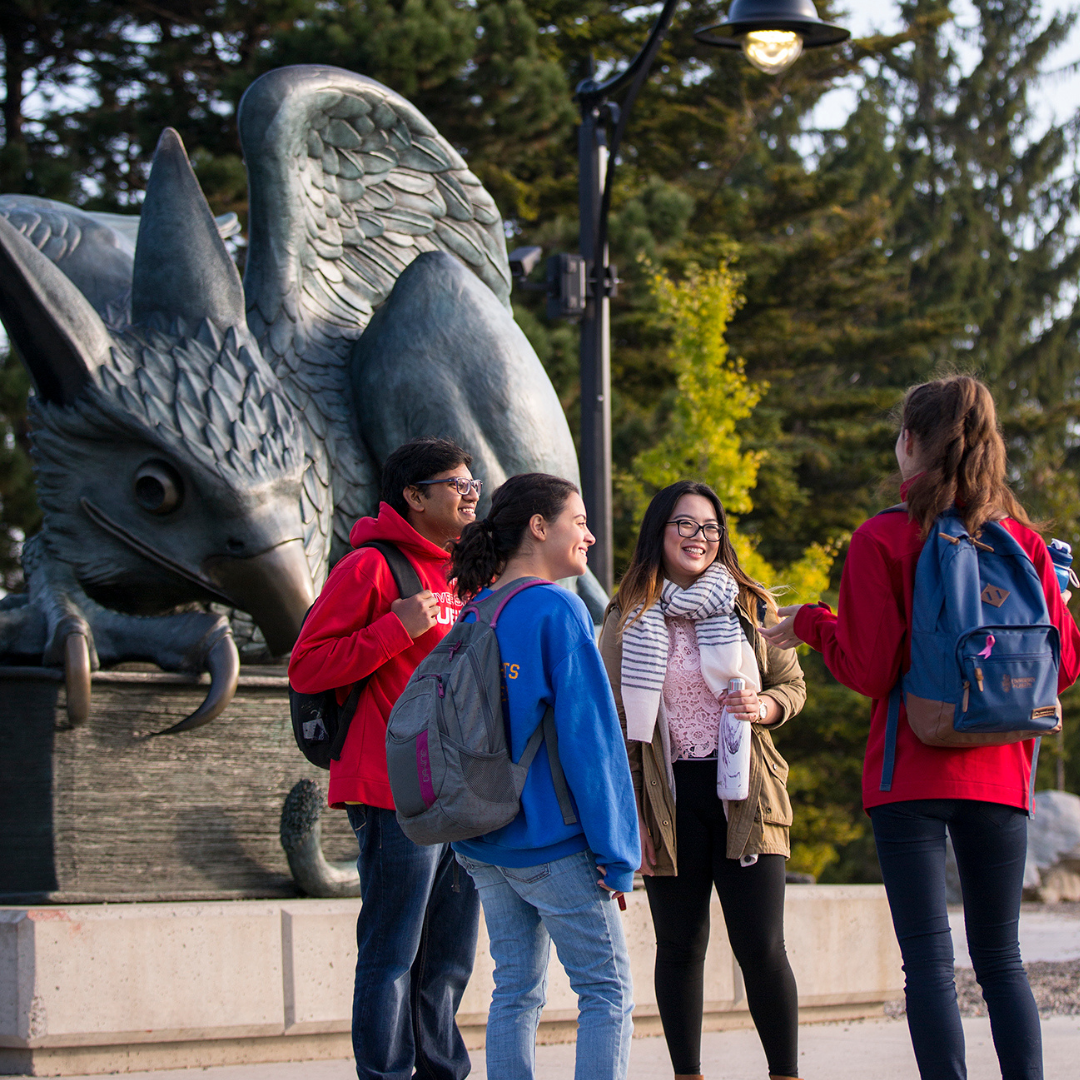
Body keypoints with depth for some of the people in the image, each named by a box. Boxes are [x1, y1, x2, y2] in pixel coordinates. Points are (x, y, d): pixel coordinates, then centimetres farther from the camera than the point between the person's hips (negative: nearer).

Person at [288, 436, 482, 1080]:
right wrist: (396, 628, -18)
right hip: (397, 795, -8)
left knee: (449, 959, 12)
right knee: (393, 956, -5)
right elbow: (307, 669, -12)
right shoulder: (371, 567, -6)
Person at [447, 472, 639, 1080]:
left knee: (516, 990, 11)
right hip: (553, 844, -7)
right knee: (608, 991, -1)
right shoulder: (558, 611, -12)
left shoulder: (474, 616, 10)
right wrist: (614, 852, -12)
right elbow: (588, 733, -15)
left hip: (485, 846, 7)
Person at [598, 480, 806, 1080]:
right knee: (679, 946, 7)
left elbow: (792, 684, 11)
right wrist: (626, 811, -2)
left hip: (744, 794, -1)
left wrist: (762, 707, -13)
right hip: (668, 798, 1)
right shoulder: (627, 618, 4)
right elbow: (616, 721, 4)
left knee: (761, 947, -4)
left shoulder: (748, 604, 5)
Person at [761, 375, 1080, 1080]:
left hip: (912, 777, -4)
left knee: (929, 962, -3)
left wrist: (811, 624, 7)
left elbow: (870, 671, -10)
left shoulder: (883, 540, -7)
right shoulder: (1022, 539, 4)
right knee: (1002, 958, 11)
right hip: (999, 774, 4)